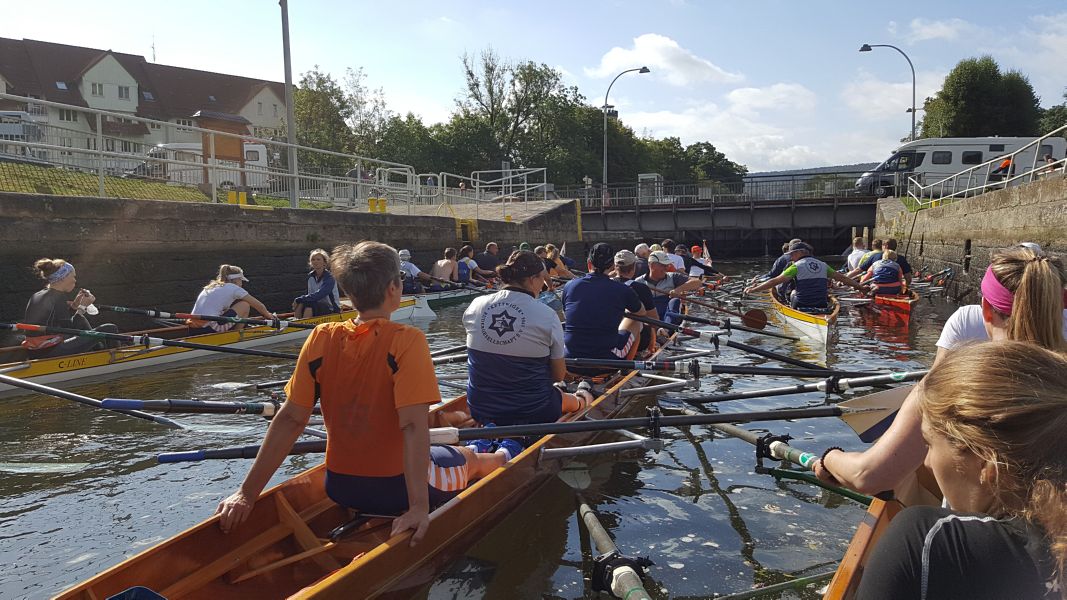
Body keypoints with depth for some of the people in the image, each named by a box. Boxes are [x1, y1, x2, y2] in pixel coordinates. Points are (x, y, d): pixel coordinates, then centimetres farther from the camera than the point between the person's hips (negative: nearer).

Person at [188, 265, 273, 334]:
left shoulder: (210, 287, 24)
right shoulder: (233, 288, 3)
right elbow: (259, 306, 8)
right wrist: (267, 315, 30)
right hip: (209, 330, -8)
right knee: (245, 305, 3)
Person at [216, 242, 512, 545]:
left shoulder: (321, 339, -10)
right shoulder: (406, 340, -23)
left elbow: (290, 419, -12)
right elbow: (414, 425, -29)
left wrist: (248, 493, -8)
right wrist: (420, 506, -29)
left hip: (339, 488, 4)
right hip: (396, 488, -4)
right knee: (469, 458, 29)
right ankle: (500, 458, 64)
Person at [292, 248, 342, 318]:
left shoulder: (329, 278, -17)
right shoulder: (310, 276, 5)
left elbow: (318, 295, -27)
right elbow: (310, 294, 6)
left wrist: (299, 299, -24)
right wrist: (298, 300, -14)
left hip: (332, 310, -6)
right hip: (318, 305, 6)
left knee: (308, 304, -29)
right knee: (300, 304, -19)